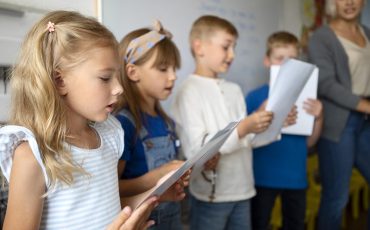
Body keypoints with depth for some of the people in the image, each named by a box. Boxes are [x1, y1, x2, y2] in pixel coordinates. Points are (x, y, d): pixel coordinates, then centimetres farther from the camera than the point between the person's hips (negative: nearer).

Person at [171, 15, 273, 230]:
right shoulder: (190, 91, -11)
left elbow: (247, 139, 11)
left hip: (242, 189, 7)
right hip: (211, 194, -6)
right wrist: (243, 129, -25)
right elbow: (196, 148, -18)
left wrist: (274, 125, -4)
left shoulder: (234, 90, 9)